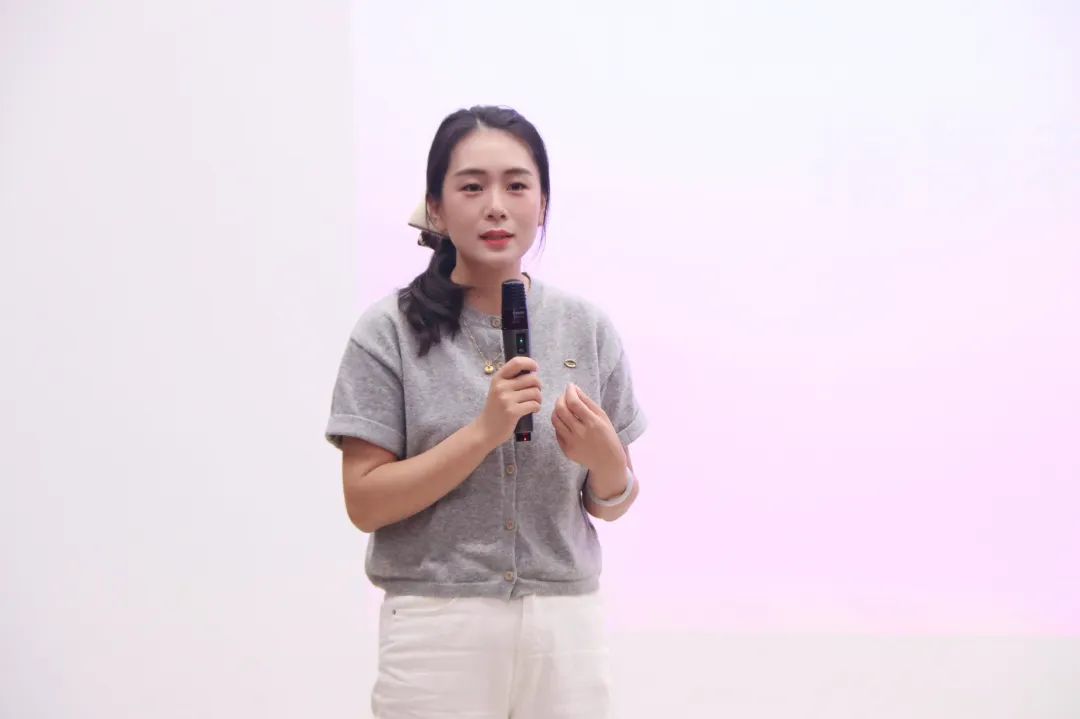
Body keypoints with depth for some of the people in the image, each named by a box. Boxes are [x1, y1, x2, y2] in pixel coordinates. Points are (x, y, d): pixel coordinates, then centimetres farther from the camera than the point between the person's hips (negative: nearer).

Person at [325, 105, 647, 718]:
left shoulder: (587, 328, 3)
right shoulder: (391, 331, -5)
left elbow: (612, 504, 9)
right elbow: (365, 501, -9)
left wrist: (606, 457, -12)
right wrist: (484, 432, -19)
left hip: (568, 628, 3)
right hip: (438, 632, -3)